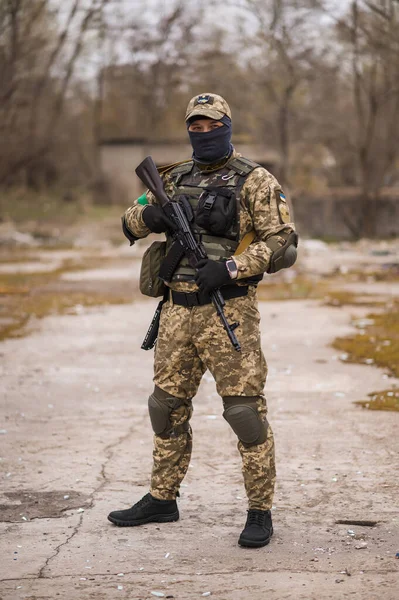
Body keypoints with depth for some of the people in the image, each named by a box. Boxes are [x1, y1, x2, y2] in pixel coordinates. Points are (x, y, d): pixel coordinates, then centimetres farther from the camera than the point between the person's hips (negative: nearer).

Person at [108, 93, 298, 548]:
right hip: (178, 312, 6)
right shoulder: (176, 179, 13)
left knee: (244, 408, -7)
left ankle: (260, 511, 2)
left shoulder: (254, 182, -4)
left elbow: (283, 246, -10)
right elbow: (130, 224, 18)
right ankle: (161, 499, 27)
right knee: (167, 407, 13)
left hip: (228, 312, -6)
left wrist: (230, 268, -20)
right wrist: (149, 215, -5)